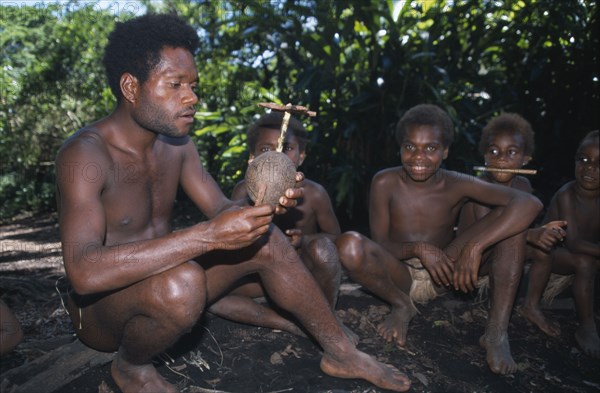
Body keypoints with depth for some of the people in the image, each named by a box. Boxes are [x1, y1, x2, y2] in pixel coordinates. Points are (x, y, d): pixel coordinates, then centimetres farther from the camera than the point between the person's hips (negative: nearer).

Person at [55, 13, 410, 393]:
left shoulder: (177, 142, -3)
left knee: (264, 239, -5)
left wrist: (262, 203, -23)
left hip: (161, 283, 7)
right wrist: (207, 235, -42)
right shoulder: (85, 154, -25)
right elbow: (84, 272, -37)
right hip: (100, 307, -6)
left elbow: (222, 210, 0)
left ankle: (341, 352, 8)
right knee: (182, 282, -38)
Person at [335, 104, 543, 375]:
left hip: (442, 277, 1)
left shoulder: (457, 185, -14)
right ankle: (401, 306, -3)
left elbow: (530, 204, -26)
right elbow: (380, 246, -12)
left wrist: (475, 247, -36)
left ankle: (496, 331, -14)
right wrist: (418, 248, -31)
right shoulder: (385, 182, -14)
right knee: (350, 246, -33)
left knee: (509, 215, -18)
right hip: (399, 276, -1)